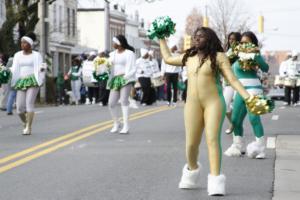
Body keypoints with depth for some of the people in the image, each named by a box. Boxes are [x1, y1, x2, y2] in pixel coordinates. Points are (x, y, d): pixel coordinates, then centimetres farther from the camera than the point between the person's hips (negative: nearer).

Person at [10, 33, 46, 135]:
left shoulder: (36, 55, 4)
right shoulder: (18, 55, 14)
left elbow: (40, 68, -3)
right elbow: (14, 70, 10)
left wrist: (42, 68, -26)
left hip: (33, 81, -4)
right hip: (21, 82, 4)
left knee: (29, 103, -18)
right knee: (19, 107, -4)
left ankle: (28, 128, -17)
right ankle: (25, 123, 25)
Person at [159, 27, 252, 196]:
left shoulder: (218, 57, 1)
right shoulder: (189, 58, 16)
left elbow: (232, 79, -4)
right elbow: (168, 58, 33)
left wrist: (247, 97, -15)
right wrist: (162, 39, 39)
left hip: (214, 102, -4)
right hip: (193, 104, 4)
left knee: (213, 139, -14)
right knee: (191, 144, 2)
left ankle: (216, 181, -17)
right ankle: (192, 170, 30)